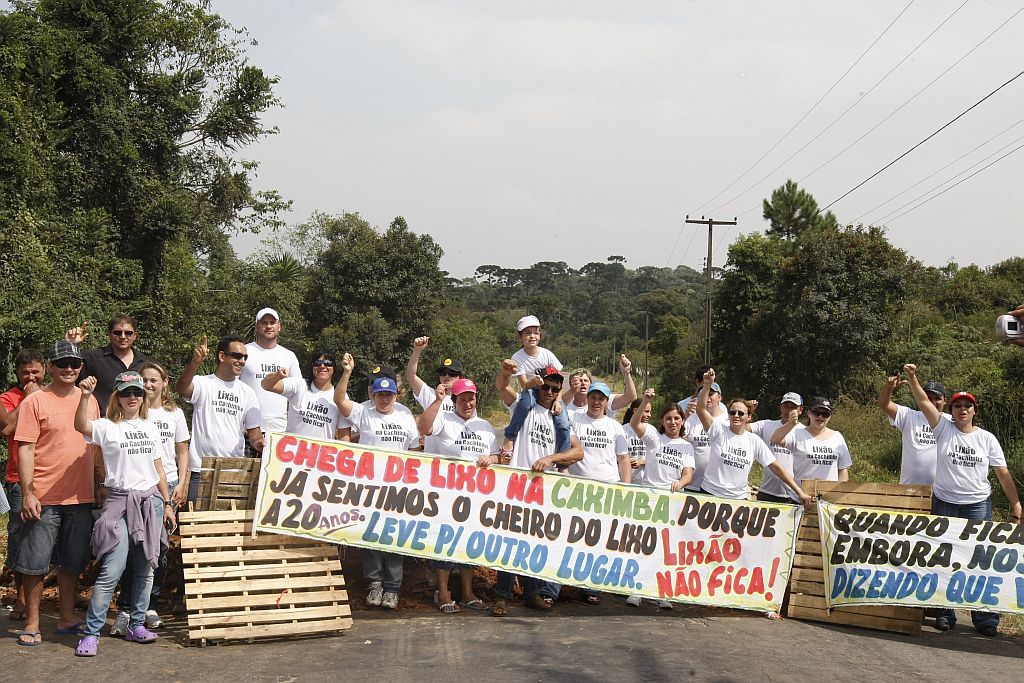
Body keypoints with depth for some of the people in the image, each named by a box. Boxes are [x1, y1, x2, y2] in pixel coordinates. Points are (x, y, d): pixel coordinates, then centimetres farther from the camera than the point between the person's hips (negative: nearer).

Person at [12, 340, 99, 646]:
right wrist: (27, 493, -14)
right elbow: (26, 449, -8)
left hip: (80, 497, 5)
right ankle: (32, 624, 13)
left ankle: (67, 618, 26)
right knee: (35, 562, 1)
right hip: (43, 498, -5)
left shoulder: (89, 400, 10)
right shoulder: (34, 401, -5)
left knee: (73, 562, 13)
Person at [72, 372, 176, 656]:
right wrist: (85, 396, -39)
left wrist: (167, 503, 14)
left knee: (145, 569, 8)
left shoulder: (150, 428, 12)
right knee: (111, 571, -11)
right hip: (119, 501, -5)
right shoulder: (107, 427, -2)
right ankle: (91, 633, -4)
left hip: (150, 500, 5)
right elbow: (81, 426, -24)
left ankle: (136, 626, 19)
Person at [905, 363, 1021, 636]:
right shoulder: (944, 429, 1)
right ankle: (944, 613, 15)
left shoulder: (987, 438, 3)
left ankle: (985, 618, 6)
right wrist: (912, 378, -23)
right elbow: (924, 402, -10)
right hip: (944, 503, 0)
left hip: (978, 506, 0)